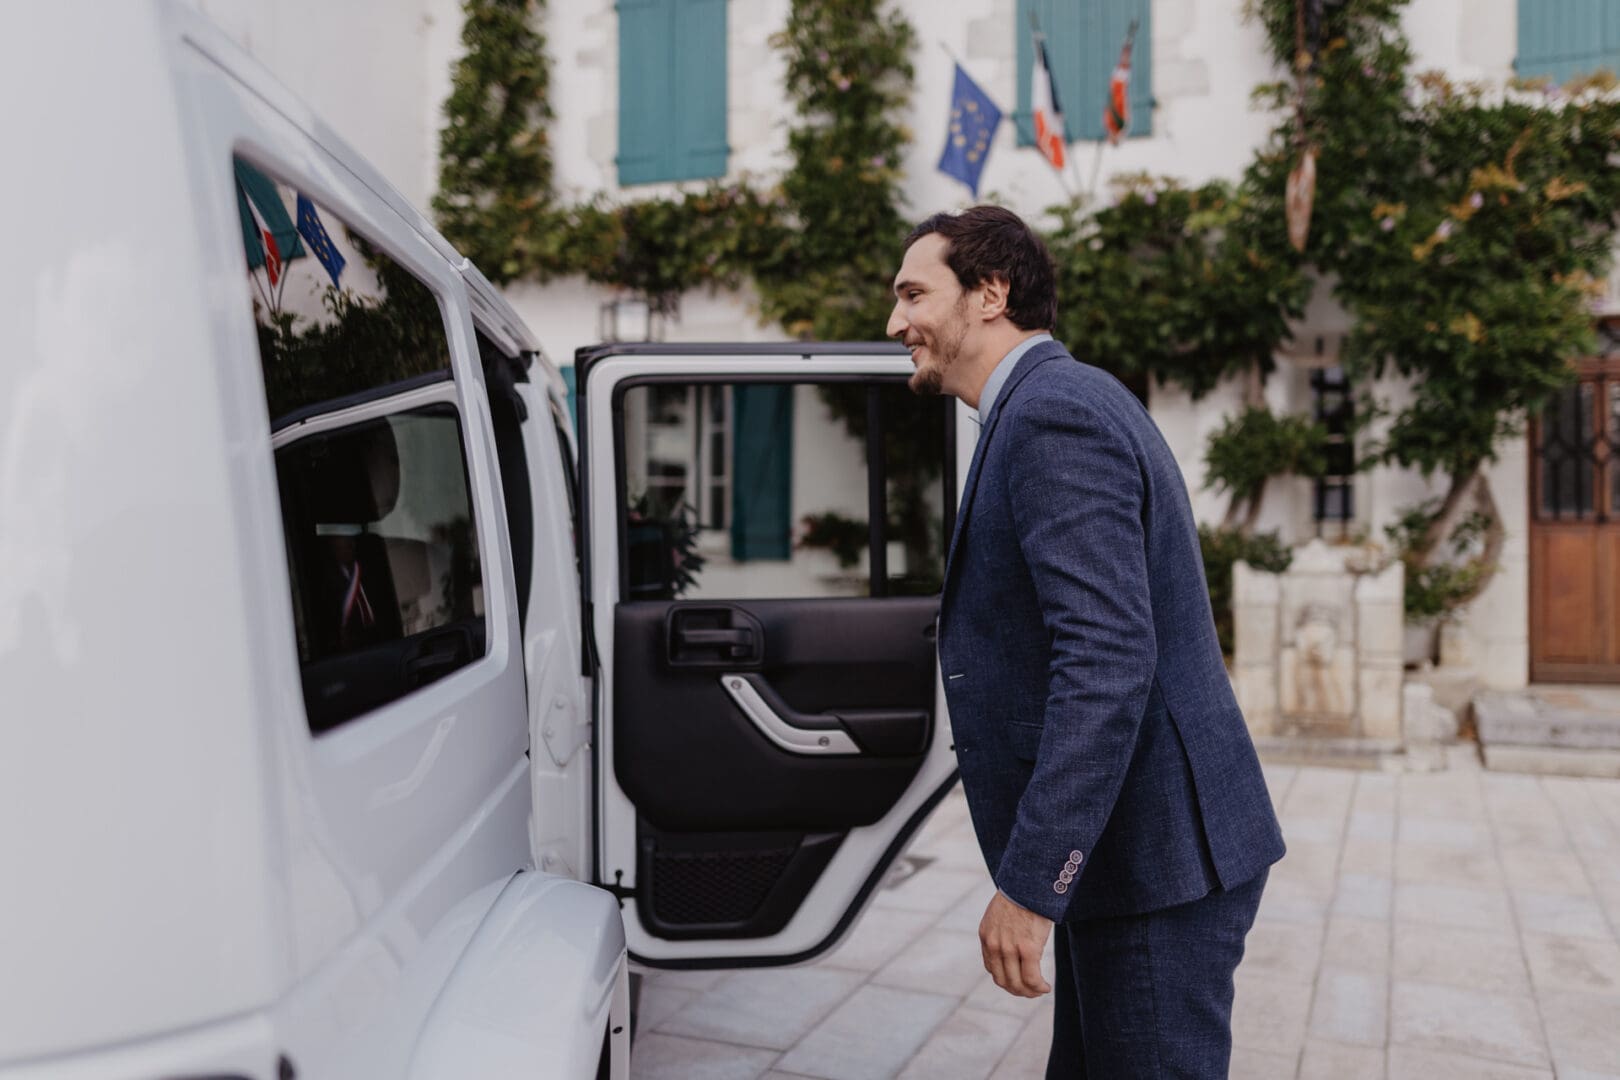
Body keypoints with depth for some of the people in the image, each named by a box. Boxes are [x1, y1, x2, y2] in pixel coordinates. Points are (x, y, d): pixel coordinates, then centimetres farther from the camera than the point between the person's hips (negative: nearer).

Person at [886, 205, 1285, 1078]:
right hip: (1135, 851, 10)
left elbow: (1109, 658, -27)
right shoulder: (1070, 404, 15)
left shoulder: (1053, 412, -17)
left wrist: (1028, 883, -24)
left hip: (1155, 861, -10)